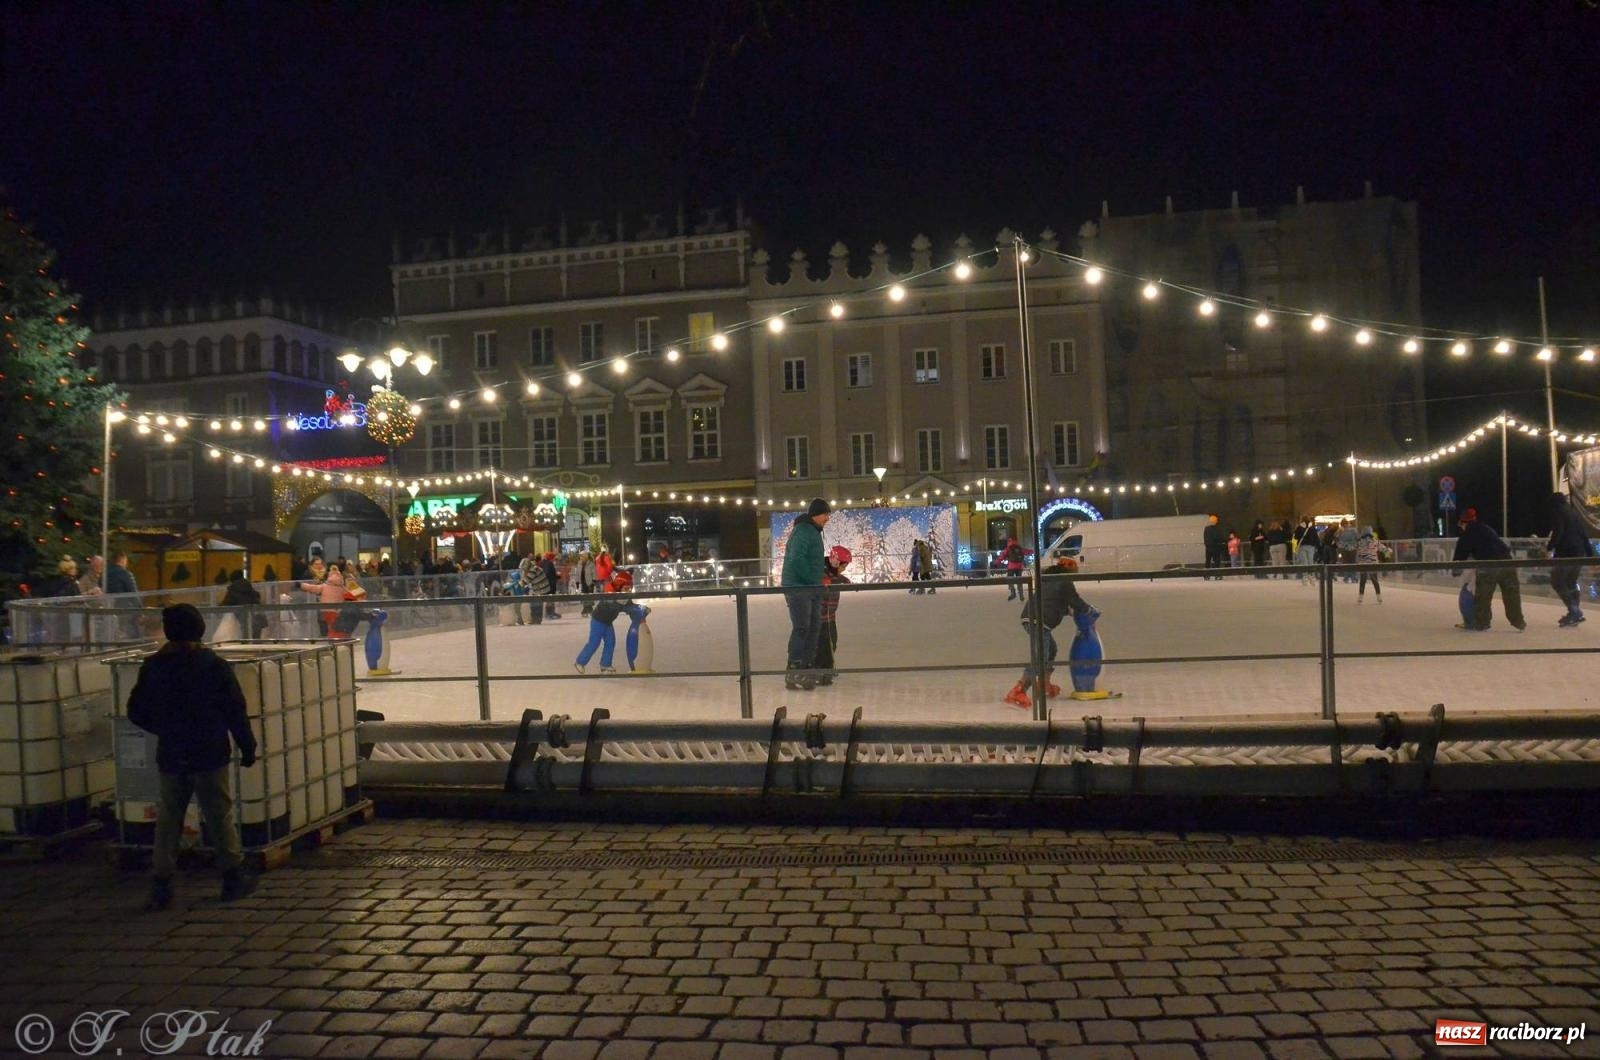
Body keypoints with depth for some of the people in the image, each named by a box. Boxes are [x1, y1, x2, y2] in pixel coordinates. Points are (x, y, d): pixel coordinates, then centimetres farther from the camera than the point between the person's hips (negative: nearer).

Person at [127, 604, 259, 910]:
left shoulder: (152, 666, 0)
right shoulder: (213, 665, -11)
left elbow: (136, 712, 7)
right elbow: (235, 710, -10)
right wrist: (247, 747, -1)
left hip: (170, 757, 3)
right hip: (210, 755, -3)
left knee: (168, 819, 12)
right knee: (220, 816, 6)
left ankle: (160, 884, 12)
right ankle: (232, 878, 13)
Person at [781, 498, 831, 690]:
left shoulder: (814, 531, 17)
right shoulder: (802, 531, -15)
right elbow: (797, 559, -25)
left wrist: (819, 580, 9)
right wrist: (812, 579, -17)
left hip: (812, 589, 10)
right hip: (798, 588, -10)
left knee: (814, 627, 12)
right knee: (801, 629, -10)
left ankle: (807, 668, 20)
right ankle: (793, 675, -8)